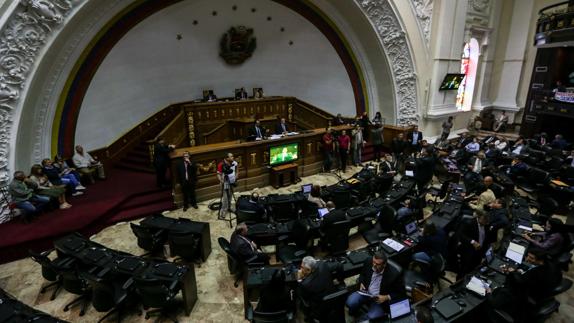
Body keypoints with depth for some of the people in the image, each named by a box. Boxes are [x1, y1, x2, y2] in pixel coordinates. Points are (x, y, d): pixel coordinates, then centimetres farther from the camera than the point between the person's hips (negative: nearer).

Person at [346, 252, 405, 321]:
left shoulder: (394, 274, -24)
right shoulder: (368, 263, -11)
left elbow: (401, 293, -11)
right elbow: (362, 274, 12)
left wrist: (386, 297, -23)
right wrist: (361, 283, -7)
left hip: (380, 299, -3)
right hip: (365, 292, 4)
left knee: (372, 317, -27)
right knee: (350, 302, -20)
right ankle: (352, 316, 14)